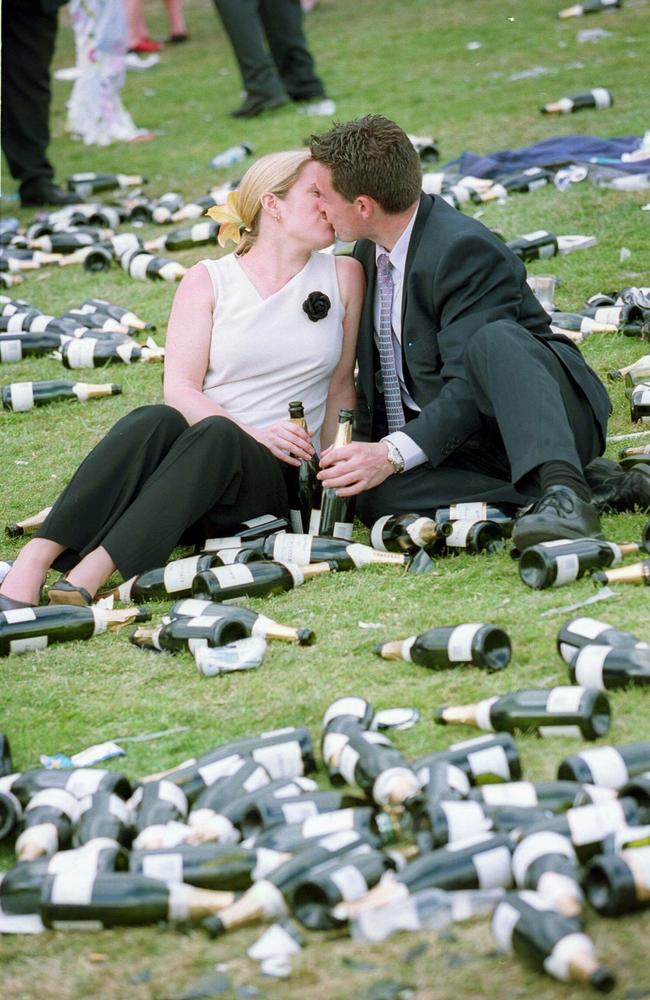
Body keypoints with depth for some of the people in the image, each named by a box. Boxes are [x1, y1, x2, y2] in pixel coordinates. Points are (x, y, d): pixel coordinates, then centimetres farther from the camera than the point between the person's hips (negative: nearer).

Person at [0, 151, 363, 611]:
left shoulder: (343, 277, 11)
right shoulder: (207, 281, 7)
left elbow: (341, 385, 14)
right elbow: (180, 391, -3)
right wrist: (255, 433, -18)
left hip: (272, 475, 0)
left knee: (215, 435, -36)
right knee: (155, 422, -36)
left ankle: (90, 574, -52)